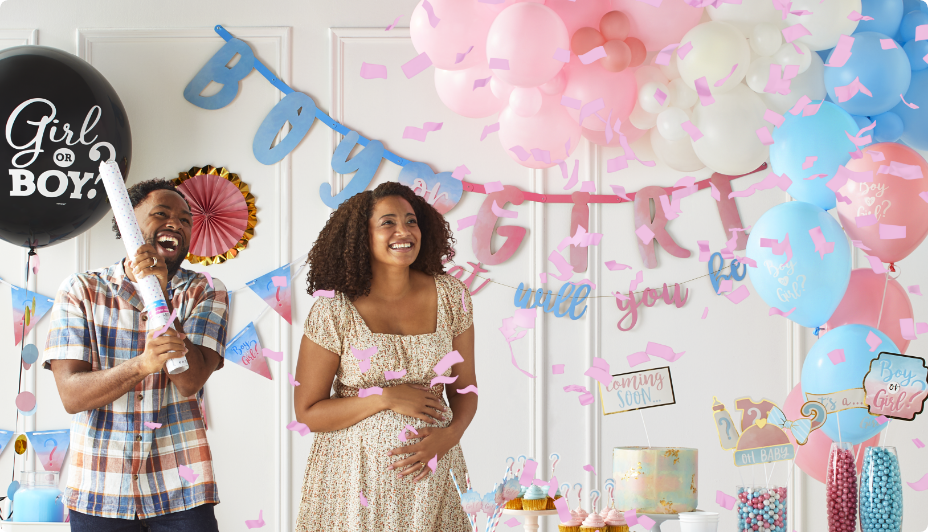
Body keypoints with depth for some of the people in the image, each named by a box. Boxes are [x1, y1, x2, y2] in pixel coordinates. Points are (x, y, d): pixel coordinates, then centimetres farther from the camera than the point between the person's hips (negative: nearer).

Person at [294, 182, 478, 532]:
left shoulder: (450, 297, 0)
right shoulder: (334, 311, -9)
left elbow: (465, 388, 8)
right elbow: (308, 412, -6)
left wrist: (449, 435, -11)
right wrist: (386, 398, -16)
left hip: (429, 474, 3)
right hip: (354, 474, -2)